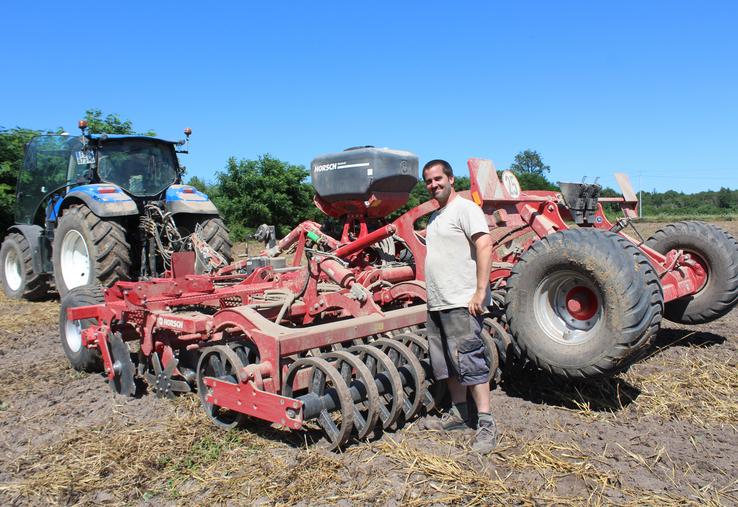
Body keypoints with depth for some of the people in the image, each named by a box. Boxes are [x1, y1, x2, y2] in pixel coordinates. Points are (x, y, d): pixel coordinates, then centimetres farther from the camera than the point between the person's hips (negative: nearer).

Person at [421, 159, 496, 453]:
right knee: (446, 363, 15)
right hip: (437, 304, 10)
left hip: (462, 303, -10)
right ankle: (458, 414, 27)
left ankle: (486, 424, 0)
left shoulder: (465, 208, -8)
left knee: (469, 361, -8)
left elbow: (485, 246, -18)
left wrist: (480, 291, -24)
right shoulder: (435, 217, 20)